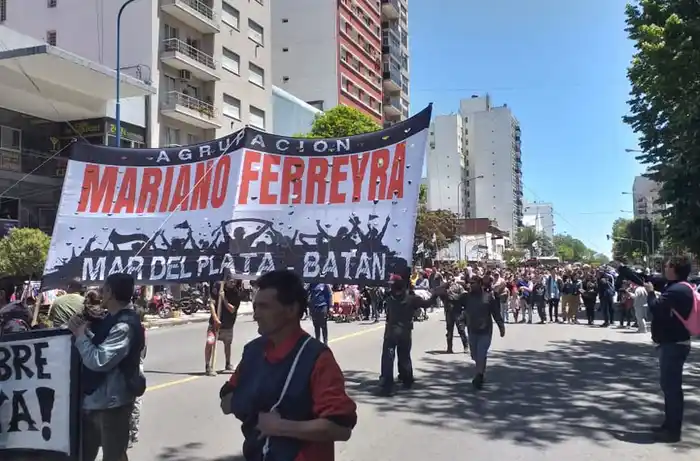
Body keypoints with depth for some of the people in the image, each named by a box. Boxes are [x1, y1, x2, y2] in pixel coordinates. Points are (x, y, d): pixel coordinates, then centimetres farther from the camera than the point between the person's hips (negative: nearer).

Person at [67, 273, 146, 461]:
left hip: (112, 403, -9)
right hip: (94, 400, 9)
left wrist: (81, 335, -15)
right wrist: (82, 325, -3)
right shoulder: (111, 318, 7)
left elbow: (98, 360, -29)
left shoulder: (125, 326, -24)